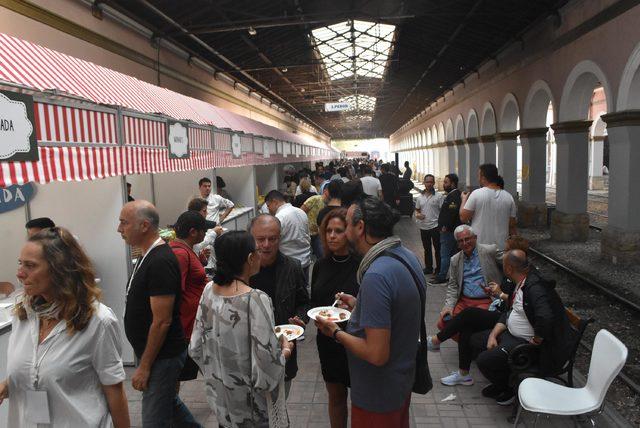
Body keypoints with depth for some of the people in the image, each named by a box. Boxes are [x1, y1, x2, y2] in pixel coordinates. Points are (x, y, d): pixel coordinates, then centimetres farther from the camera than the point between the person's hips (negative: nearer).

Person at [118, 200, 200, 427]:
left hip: (162, 355, -9)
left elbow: (162, 321, -25)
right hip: (150, 350, 9)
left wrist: (144, 366, -18)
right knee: (167, 400, 25)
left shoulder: (160, 262, -25)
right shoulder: (148, 255, 6)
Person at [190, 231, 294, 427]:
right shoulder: (256, 300, -27)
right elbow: (266, 373, -26)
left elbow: (196, 349, 1)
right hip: (249, 407, -6)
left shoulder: (209, 290, -8)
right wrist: (286, 350, -7)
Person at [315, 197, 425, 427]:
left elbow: (377, 354, -31)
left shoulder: (376, 276, -32)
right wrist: (359, 306, 7)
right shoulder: (408, 256, -3)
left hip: (378, 394, -8)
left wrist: (336, 332, -17)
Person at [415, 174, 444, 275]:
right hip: (423, 226, 5)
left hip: (435, 226, -5)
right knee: (427, 249, 16)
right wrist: (417, 215, -6)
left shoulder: (439, 196, -6)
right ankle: (428, 267, 29)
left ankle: (439, 269, 16)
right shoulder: (420, 197, 8)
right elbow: (417, 209, 17)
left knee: (437, 249, 5)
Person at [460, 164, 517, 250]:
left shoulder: (476, 194, -10)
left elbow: (463, 218, -7)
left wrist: (464, 199, 8)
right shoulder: (508, 197, 3)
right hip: (501, 248, 3)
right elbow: (512, 226, 6)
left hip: (478, 247, -3)